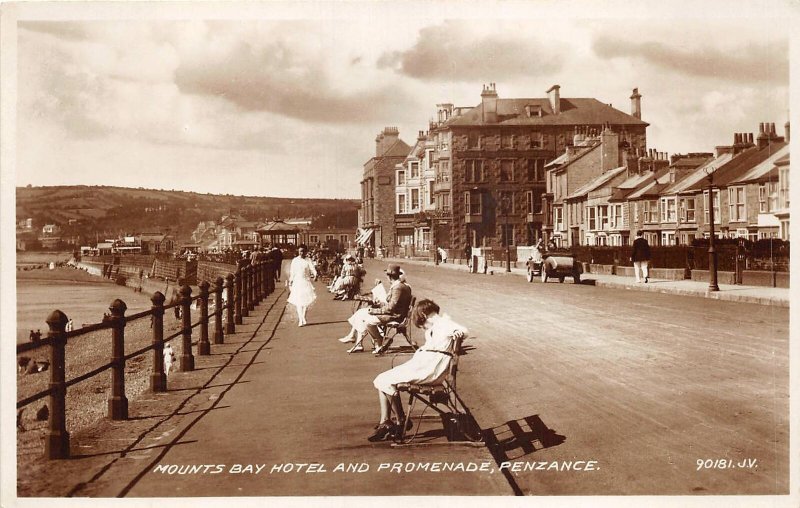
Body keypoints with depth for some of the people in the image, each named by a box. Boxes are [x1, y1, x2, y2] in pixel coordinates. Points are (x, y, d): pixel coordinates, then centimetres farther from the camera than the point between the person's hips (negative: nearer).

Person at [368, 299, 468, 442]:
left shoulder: (444, 323, -2)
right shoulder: (433, 328, 28)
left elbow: (465, 332, -18)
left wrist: (458, 333, -37)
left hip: (430, 368, -10)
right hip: (421, 364, 10)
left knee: (387, 381, -17)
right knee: (381, 381, 2)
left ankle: (401, 421, -3)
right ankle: (384, 423, -5)